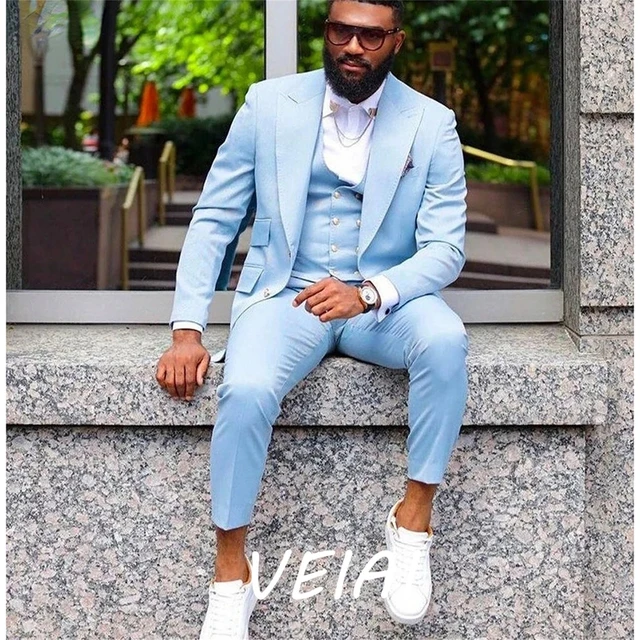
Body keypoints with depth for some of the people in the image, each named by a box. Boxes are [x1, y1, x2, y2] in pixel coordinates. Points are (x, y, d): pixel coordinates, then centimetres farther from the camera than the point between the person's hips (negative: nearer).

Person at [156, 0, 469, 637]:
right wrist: (187, 329, -9)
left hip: (384, 296, 1)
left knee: (445, 340, -33)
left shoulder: (432, 124, 0)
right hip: (286, 294, 0)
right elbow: (213, 219, 2)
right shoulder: (268, 104, 1)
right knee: (245, 391, -31)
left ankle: (413, 518, -15)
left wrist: (368, 293, -26)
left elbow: (445, 246, -6)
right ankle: (231, 575, -13)